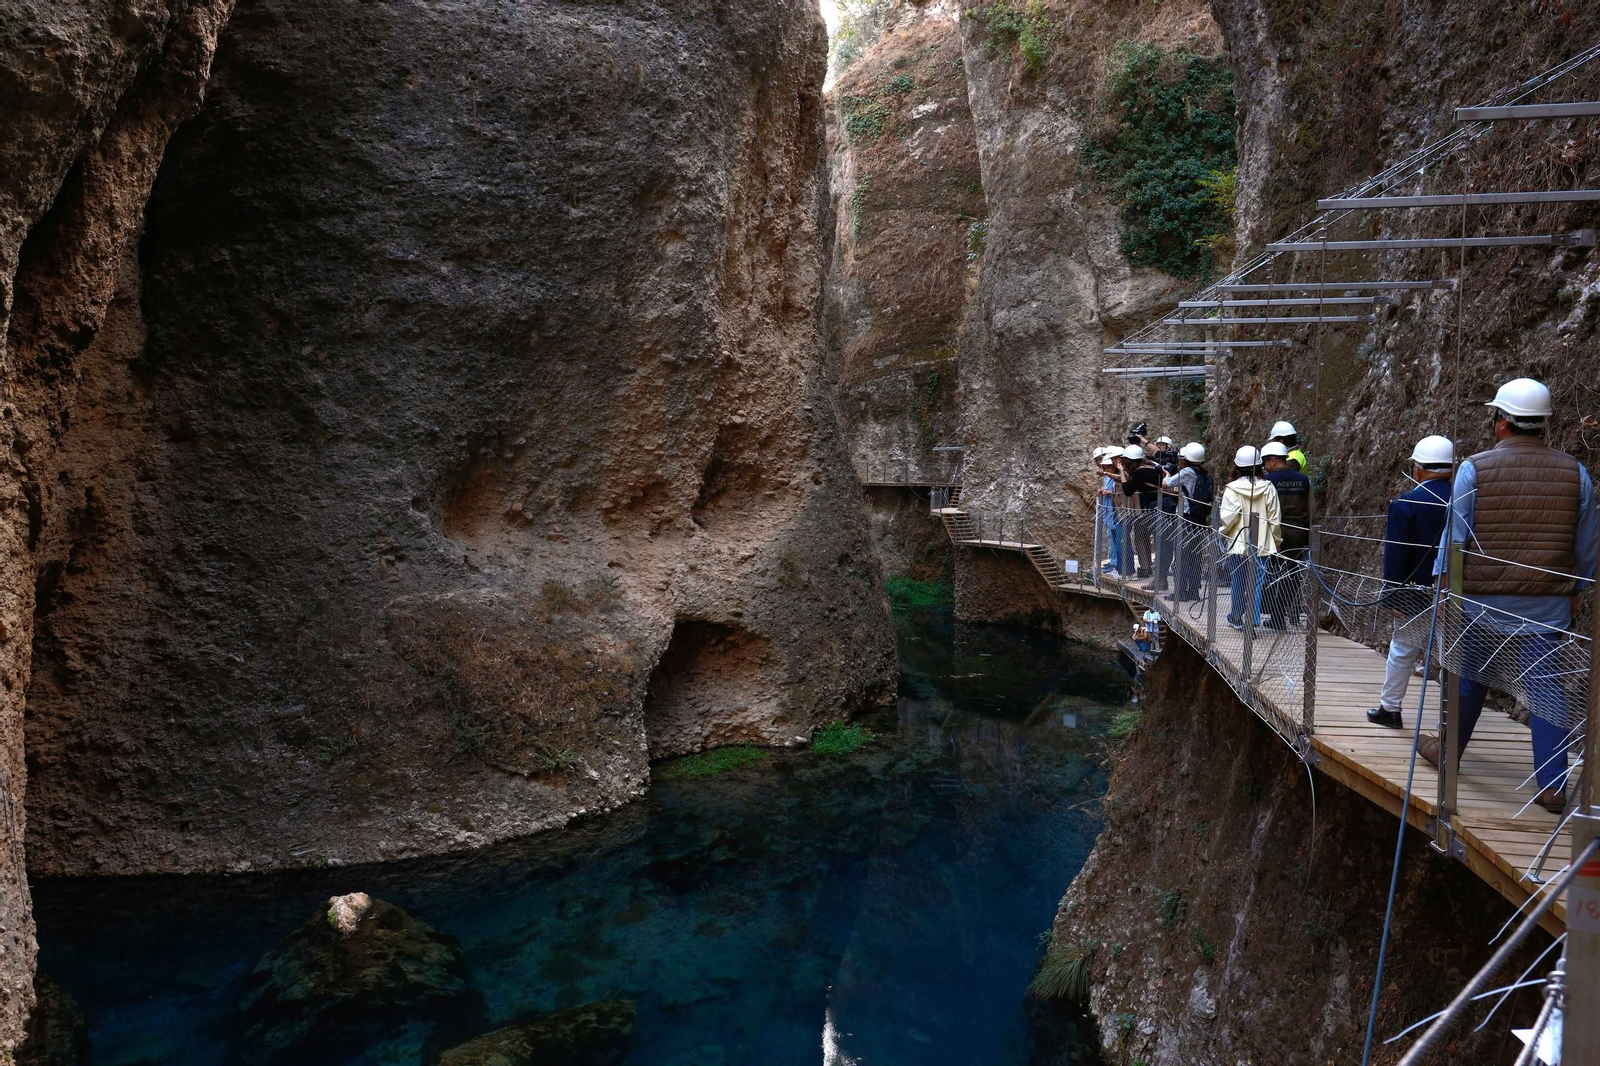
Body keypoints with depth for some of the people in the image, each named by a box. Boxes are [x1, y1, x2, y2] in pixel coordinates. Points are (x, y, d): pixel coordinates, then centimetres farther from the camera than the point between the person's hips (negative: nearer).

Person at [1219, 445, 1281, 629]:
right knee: (1256, 582, 3)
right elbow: (1275, 518, 1)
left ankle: (1237, 617, 27)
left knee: (1239, 580, 14)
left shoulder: (1233, 488, -11)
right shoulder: (1268, 488, -3)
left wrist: (1221, 533, 7)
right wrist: (1276, 540, 12)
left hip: (1240, 542, -1)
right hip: (1262, 543, 1)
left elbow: (1228, 517, -12)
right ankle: (1253, 620, -3)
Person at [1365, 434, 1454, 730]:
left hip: (1417, 595, -3)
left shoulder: (1405, 504, -14)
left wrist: (1391, 595, -7)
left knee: (1402, 650, 11)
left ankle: (1390, 708, 21)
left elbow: (1395, 556, -14)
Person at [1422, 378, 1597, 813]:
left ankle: (1448, 751, 32)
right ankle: (1553, 785, 4)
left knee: (1469, 679, 14)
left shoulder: (1474, 469, -10)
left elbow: (1454, 536, -6)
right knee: (1546, 689, 4)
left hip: (1482, 602, -1)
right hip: (1548, 607, 2)